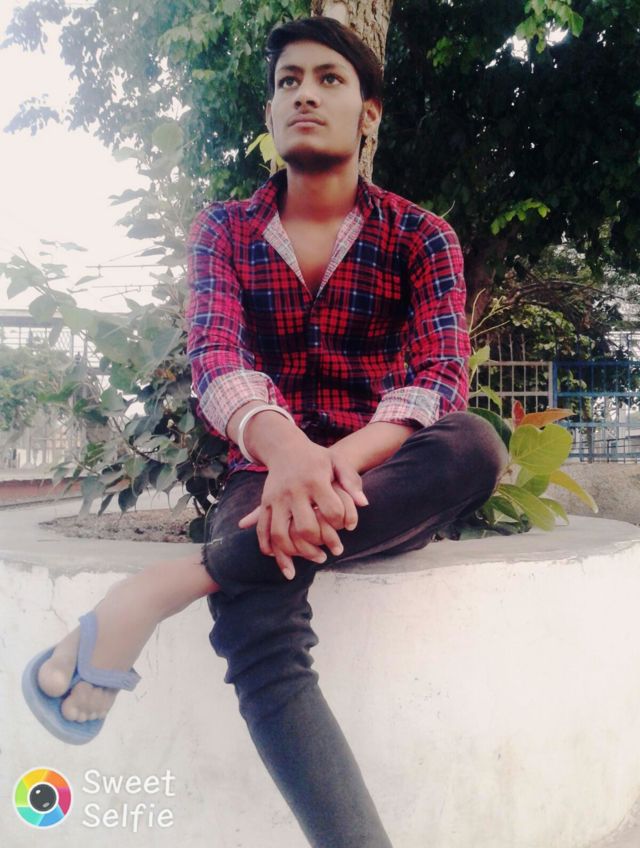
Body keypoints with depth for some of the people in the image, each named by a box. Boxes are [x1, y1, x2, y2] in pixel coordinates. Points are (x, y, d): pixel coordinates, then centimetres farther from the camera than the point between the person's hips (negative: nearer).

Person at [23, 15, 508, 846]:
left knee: (474, 447, -35)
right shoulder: (225, 230, 6)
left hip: (387, 488, 1)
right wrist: (285, 451, -36)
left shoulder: (423, 237, 3)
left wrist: (342, 463, -34)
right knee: (259, 642, -34)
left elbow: (439, 377, -11)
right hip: (268, 476, 0)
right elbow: (215, 357, -11)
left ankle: (163, 590, -33)